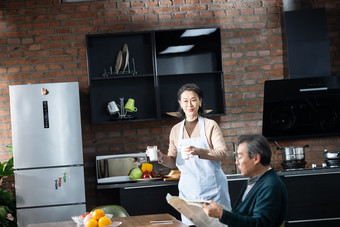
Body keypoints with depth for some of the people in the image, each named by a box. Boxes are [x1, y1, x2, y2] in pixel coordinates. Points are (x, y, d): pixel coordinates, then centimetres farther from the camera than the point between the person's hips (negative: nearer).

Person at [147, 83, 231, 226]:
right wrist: (161, 158, -6)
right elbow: (173, 162, 15)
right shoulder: (176, 130, 10)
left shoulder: (210, 125, -1)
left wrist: (199, 152, -25)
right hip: (188, 190, 3)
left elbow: (223, 154, -10)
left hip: (212, 187, -3)